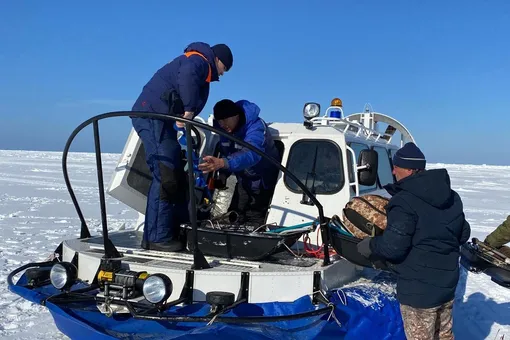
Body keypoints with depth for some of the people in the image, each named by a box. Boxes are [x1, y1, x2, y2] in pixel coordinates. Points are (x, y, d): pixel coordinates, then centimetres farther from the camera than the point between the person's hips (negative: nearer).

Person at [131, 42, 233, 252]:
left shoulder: (198, 66, 28)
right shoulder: (199, 61, -4)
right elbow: (186, 76, -28)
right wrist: (189, 110, -24)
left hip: (159, 119, 11)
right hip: (152, 115, -11)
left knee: (176, 175, 13)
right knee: (166, 176, -14)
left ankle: (177, 230, 19)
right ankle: (156, 237, -10)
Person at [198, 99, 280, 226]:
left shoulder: (256, 126, -32)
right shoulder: (225, 129, -9)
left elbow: (251, 154, -53)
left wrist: (222, 163, -70)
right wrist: (222, 175, -13)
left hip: (265, 183, -7)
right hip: (244, 181, 7)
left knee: (255, 223, -10)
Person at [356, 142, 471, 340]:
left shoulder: (405, 201, -22)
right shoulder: (452, 197, 5)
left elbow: (392, 246, -26)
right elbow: (464, 234, 15)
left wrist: (369, 246, -7)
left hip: (418, 289, -8)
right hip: (447, 284, 8)